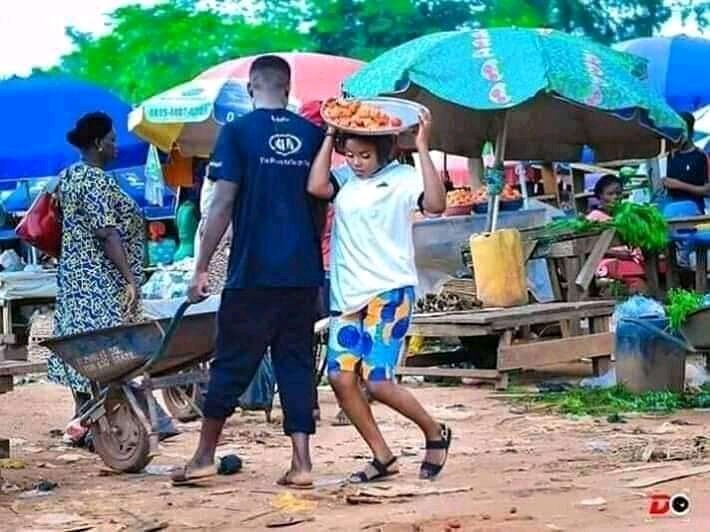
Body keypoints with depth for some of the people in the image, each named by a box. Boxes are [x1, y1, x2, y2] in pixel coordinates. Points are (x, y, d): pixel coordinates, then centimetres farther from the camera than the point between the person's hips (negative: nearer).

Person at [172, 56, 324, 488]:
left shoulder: (238, 132, -5)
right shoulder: (313, 135, 6)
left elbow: (223, 204, -10)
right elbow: (321, 203, 12)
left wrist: (202, 268, -5)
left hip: (253, 273, -3)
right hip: (304, 273, 3)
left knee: (233, 362, 5)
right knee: (296, 362, 7)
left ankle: (205, 456, 12)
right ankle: (301, 462, 2)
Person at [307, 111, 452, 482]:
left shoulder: (402, 177, -4)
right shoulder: (344, 178, 8)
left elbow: (436, 204, -21)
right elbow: (316, 187, -12)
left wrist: (422, 149, -23)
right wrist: (329, 138, -6)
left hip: (389, 292, -6)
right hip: (346, 296, 6)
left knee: (378, 381, -11)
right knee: (340, 377, -3)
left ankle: (435, 433, 15)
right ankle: (383, 458, 10)